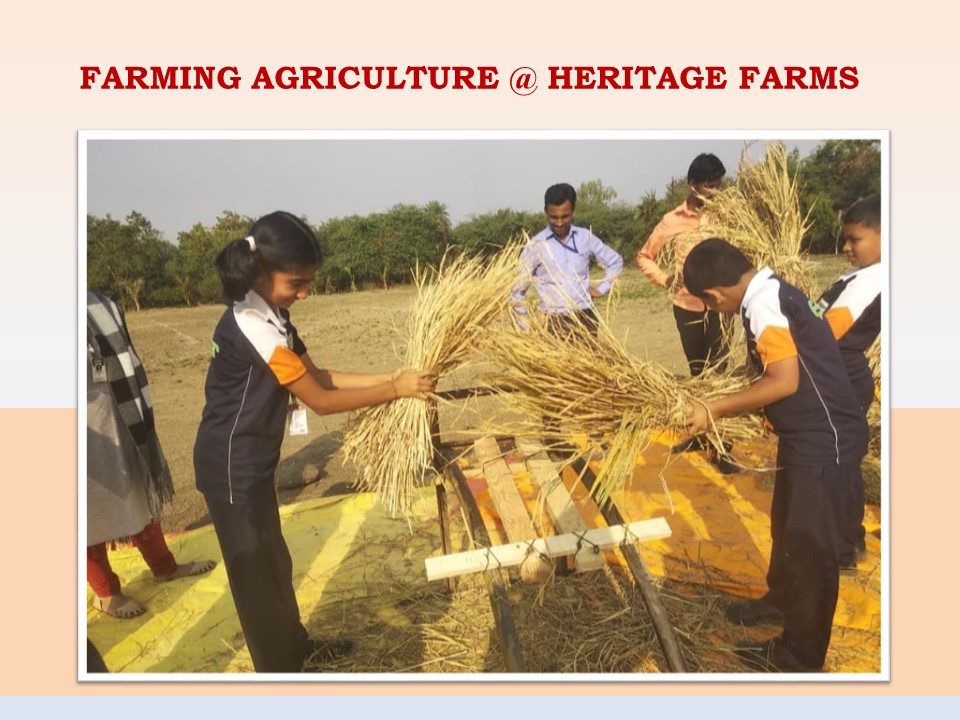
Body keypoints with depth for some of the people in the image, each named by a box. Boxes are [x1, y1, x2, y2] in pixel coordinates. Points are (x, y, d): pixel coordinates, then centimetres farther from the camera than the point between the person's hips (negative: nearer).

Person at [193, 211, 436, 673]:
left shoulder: (272, 315, 3)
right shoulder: (253, 325, -27)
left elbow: (317, 376, 4)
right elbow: (320, 400, -24)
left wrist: (388, 378, -4)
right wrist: (395, 390, -20)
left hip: (252, 461, 9)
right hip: (231, 466, -9)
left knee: (274, 559, 23)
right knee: (254, 571, 7)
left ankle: (295, 643, 43)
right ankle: (279, 668, 26)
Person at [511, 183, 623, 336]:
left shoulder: (586, 237, 5)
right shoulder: (536, 245, -4)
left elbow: (615, 261, 21)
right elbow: (516, 290, -1)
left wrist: (601, 289, 8)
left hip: (586, 318, 3)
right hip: (556, 322, -3)